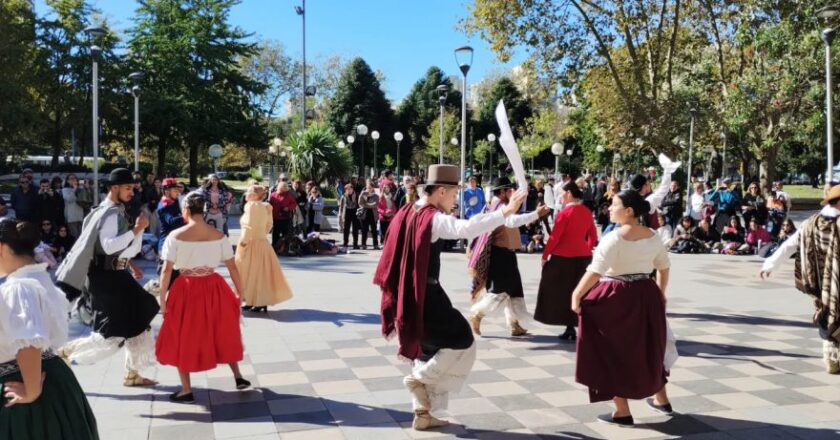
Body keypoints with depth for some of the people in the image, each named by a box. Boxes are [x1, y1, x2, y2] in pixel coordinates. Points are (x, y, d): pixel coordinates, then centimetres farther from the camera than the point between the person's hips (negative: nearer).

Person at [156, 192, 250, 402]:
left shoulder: (176, 236, -10)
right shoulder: (218, 235, -4)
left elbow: (167, 270, -9)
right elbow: (233, 268, -1)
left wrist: (162, 298, 0)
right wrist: (241, 293, 9)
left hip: (186, 290, -2)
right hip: (213, 289, 3)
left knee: (183, 338, 13)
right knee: (223, 332, 22)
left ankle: (186, 390, 17)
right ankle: (238, 377, 28)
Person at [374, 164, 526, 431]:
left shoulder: (406, 213, 10)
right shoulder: (434, 219, -16)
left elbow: (393, 259, 16)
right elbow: (465, 229, -34)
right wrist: (505, 212, -36)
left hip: (407, 296, 9)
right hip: (426, 296, -9)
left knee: (429, 349, 18)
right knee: (461, 341, 5)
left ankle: (423, 414, 22)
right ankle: (419, 378, 5)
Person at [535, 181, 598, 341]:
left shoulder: (564, 213, -15)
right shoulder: (587, 212, 4)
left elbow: (555, 237, -14)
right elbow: (593, 236, 10)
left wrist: (545, 255, -5)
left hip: (563, 257, -6)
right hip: (583, 257, 6)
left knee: (562, 292, 5)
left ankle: (570, 328, 3)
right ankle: (577, 327, 15)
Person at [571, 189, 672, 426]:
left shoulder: (615, 237, -17)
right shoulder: (652, 236, 5)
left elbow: (595, 271, -24)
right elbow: (664, 267, 17)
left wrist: (577, 295, -17)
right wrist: (660, 293, 28)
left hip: (617, 298, -7)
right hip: (646, 295, 7)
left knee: (614, 351, 5)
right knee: (647, 349, 23)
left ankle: (622, 412, 11)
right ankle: (661, 399, 38)